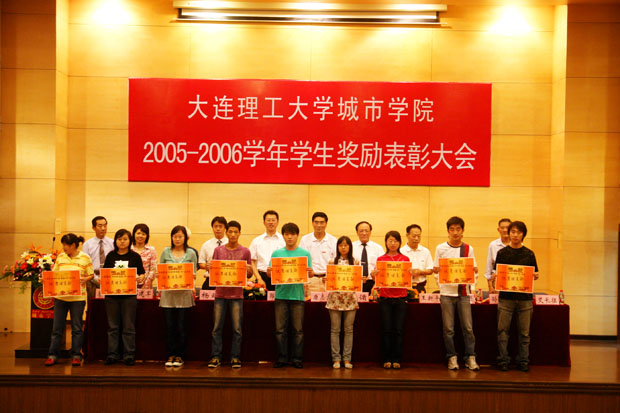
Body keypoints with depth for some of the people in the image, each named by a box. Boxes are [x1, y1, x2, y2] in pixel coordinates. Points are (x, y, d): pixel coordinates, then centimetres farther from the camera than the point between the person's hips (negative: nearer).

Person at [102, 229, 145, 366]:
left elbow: (142, 274, 3)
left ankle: (129, 355, 7)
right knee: (113, 326, 6)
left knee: (128, 327, 1)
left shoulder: (135, 256, 3)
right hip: (112, 294, 2)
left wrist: (140, 278, -18)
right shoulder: (110, 256, 9)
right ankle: (112, 355, 13)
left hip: (129, 294, -2)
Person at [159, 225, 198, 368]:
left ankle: (180, 356, 9)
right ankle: (170, 355, 10)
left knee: (182, 326, 0)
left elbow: (194, 273, 7)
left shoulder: (191, 253, 7)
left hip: (184, 293, -1)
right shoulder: (166, 252, 9)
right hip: (168, 293, 1)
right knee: (169, 326, 2)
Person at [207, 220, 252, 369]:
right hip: (220, 293, 1)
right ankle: (216, 357, 10)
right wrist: (209, 267, -10)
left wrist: (249, 270, -14)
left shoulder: (245, 252, 3)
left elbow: (250, 273, 8)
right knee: (217, 328, 3)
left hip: (236, 294, -1)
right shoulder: (218, 250, 7)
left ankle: (235, 357, 10)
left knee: (237, 329, 1)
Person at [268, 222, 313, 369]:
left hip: (298, 295, -1)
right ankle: (282, 358, 11)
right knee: (280, 329, 3)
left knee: (298, 329, 2)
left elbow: (310, 274, 4)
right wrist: (269, 272, -14)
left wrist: (310, 272, -18)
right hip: (281, 295, 1)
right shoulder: (276, 253, 9)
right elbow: (270, 274, 8)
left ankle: (297, 358, 10)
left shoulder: (305, 253, 6)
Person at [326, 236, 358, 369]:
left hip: (350, 299, 0)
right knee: (335, 330, 1)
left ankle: (347, 358, 9)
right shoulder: (333, 261, 6)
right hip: (335, 298, 0)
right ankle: (336, 358, 8)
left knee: (348, 329, 3)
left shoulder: (355, 262, 6)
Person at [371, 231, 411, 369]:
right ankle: (386, 359, 8)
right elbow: (377, 280, 7)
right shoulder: (380, 259, 8)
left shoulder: (405, 259, 7)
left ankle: (397, 360, 7)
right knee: (386, 330, 0)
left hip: (401, 298, 0)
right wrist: (374, 275, -13)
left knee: (398, 330, -1)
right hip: (385, 298, 0)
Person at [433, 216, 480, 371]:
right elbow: (436, 273, 7)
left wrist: (474, 272, -12)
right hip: (446, 292, -1)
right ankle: (452, 357, 11)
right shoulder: (441, 248, 5)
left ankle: (470, 358, 8)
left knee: (468, 327, -1)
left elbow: (474, 273, 10)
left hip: (463, 292, 1)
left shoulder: (468, 249, 8)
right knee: (448, 328, 1)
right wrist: (436, 271, -15)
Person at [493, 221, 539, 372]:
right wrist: (495, 276, -14)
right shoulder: (502, 253, 6)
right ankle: (503, 360, 7)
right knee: (503, 330, 0)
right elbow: (495, 273, 8)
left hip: (525, 298, 1)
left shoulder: (529, 254, 8)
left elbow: (535, 274, 13)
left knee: (524, 331, 3)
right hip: (506, 297, -1)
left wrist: (535, 276, -9)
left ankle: (523, 361, 12)